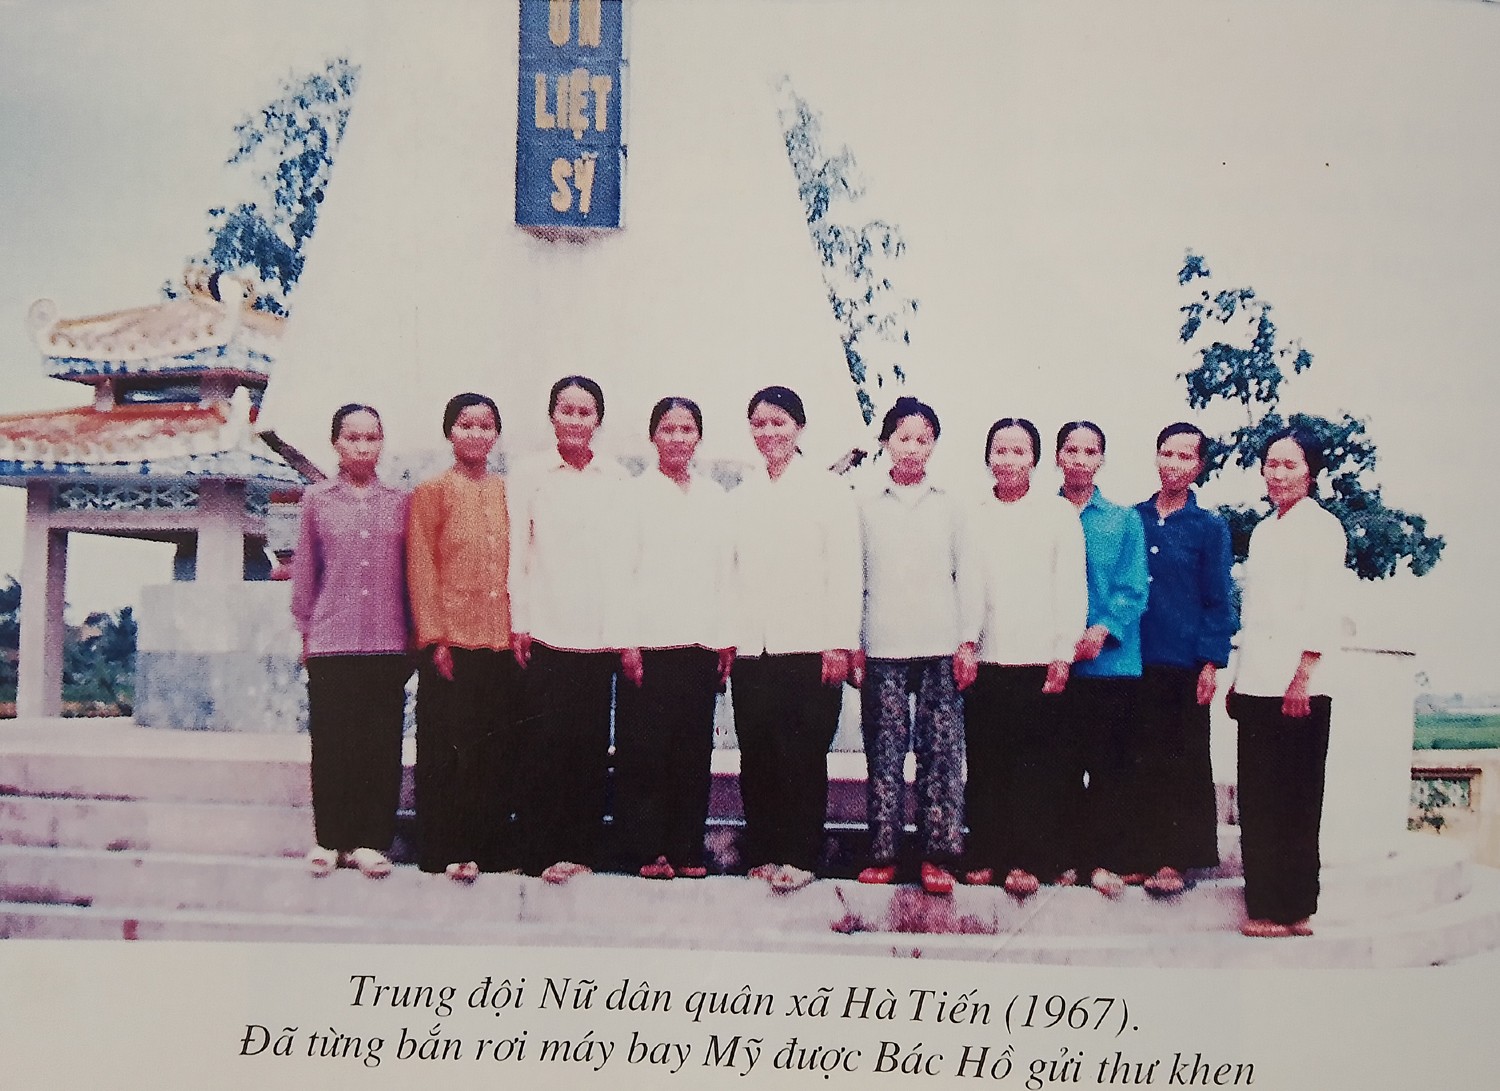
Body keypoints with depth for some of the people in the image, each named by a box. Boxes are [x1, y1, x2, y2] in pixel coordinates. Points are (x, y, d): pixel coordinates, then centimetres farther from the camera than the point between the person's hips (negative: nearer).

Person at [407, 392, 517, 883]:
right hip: (452, 640, -4)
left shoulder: (508, 493, 13)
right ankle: (447, 850, 6)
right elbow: (421, 568, -2)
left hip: (503, 639, 4)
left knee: (498, 747, 6)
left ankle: (492, 847, 14)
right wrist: (434, 636, -9)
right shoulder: (432, 492, 2)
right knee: (448, 748, 0)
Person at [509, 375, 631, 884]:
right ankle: (543, 852, 4)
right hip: (545, 631, -1)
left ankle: (581, 851, 10)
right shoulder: (529, 477, 6)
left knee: (592, 742, 2)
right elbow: (516, 553, 5)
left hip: (600, 632, 1)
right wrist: (518, 624, 0)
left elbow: (628, 553, 9)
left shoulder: (618, 480, 9)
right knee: (546, 742, -3)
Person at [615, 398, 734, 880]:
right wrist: (626, 641, -7)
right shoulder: (636, 494, 3)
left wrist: (727, 640, 7)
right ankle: (647, 851, 5)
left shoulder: (715, 497, 13)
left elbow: (726, 570, 13)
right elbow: (621, 570, -1)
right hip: (647, 642, -3)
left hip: (701, 642, 3)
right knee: (644, 751, -2)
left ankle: (687, 850, 12)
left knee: (694, 752, 4)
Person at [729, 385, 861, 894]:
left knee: (802, 754, -4)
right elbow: (730, 571, 16)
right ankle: (763, 852, 13)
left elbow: (845, 571, -2)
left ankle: (798, 856, 3)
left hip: (809, 647, -4)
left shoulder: (827, 490, 3)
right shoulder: (740, 497, 16)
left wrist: (839, 645, -9)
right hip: (750, 647, 4)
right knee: (756, 754, 4)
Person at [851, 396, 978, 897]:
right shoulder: (866, 505, 9)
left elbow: (966, 576, 12)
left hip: (941, 646, 1)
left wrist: (968, 641, 4)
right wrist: (851, 644, 3)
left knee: (941, 752, -4)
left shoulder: (949, 505, 11)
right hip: (882, 648, -1)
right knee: (884, 753, -2)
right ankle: (882, 855, 4)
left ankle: (937, 857, -1)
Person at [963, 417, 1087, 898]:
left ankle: (1027, 861, 6)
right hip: (983, 658, 2)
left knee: (1033, 763, -2)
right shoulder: (974, 517, 12)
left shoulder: (1058, 512, 5)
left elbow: (1070, 587, 2)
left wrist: (1063, 655, -4)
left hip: (1037, 659, -2)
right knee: (984, 763, 3)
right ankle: (984, 857, 11)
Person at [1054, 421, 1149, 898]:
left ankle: (1103, 859, 5)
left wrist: (1101, 632, -14)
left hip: (1111, 659, 0)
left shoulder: (1124, 520, 9)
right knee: (1061, 761, 4)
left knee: (1108, 764, 0)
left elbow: (1133, 589, 2)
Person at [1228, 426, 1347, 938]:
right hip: (1256, 685, 7)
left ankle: (1293, 910, 4)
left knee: (1293, 802, -3)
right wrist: (1238, 677, 17)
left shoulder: (1321, 526, -4)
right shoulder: (1263, 530, 18)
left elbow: (1320, 608, -12)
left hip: (1296, 687, -7)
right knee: (1256, 801, 7)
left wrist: (1303, 676, -18)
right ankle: (1264, 905, 14)